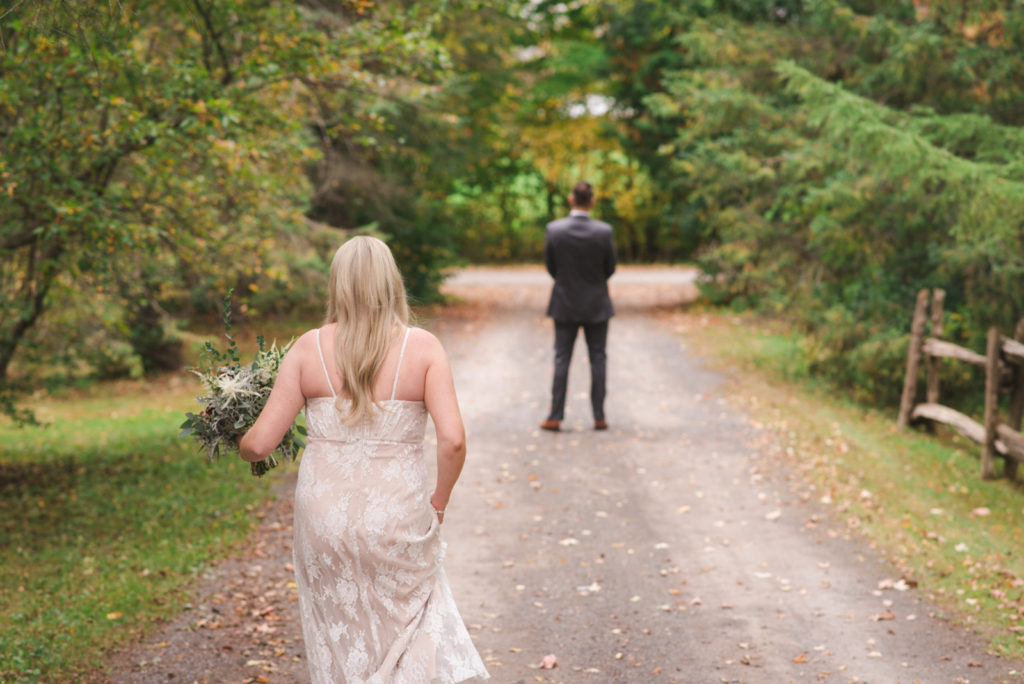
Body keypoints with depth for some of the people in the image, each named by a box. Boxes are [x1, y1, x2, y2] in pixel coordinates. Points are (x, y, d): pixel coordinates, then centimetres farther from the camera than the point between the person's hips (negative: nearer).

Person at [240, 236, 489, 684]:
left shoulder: (308, 349, -5)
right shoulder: (423, 347, -7)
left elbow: (259, 443, -6)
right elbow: (453, 440, -15)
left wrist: (244, 448, 17)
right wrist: (439, 499, 1)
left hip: (325, 514, 1)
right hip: (398, 519, -1)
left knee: (338, 633, 19)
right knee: (411, 608, 21)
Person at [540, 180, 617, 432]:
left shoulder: (554, 229, -12)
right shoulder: (604, 231, -13)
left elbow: (551, 267, -1)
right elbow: (610, 268, -3)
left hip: (565, 304, 1)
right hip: (596, 305, -1)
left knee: (561, 359, 6)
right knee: (598, 359, 8)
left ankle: (555, 416, 5)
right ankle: (599, 416, 9)